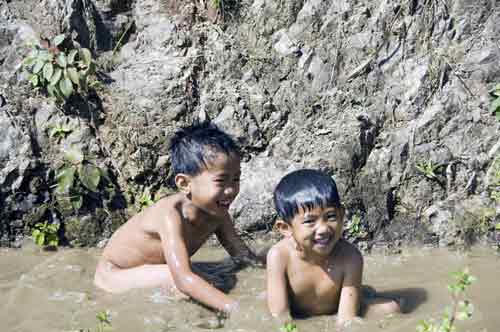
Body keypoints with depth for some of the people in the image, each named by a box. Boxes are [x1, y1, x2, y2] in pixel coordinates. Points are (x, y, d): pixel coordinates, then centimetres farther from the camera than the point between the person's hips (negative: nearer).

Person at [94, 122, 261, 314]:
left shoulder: (216, 212, -14)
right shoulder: (171, 214, -37)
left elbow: (240, 252, -2)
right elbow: (183, 279, -46)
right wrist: (233, 307, -52)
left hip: (149, 270, 8)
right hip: (114, 275, -8)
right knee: (174, 279, -30)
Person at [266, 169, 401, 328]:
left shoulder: (349, 257, -25)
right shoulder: (279, 256, -27)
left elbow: (346, 319, -28)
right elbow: (279, 316, -26)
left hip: (336, 314, 1)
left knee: (391, 308, -15)